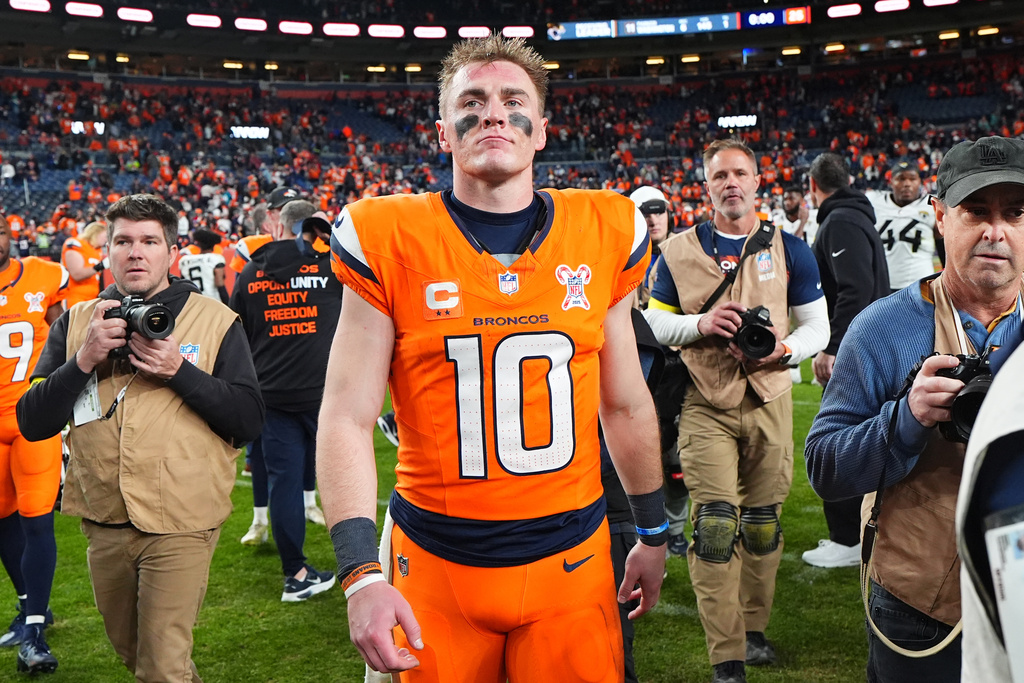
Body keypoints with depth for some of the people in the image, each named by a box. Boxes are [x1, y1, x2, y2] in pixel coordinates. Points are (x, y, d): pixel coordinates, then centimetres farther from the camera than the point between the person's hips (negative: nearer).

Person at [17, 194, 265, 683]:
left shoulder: (216, 321, -4)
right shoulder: (75, 323, 5)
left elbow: (249, 421, -10)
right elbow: (32, 423, -2)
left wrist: (180, 371, -21)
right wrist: (84, 360, -16)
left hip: (180, 526, -4)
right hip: (103, 525, 4)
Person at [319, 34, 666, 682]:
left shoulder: (604, 236, 0)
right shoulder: (391, 242, -7)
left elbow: (625, 405, 9)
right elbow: (348, 418, -6)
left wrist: (654, 534, 17)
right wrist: (361, 573, -13)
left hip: (572, 561, 2)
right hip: (437, 567, -1)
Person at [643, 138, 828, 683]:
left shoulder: (789, 249, 4)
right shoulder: (679, 252, 2)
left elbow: (817, 326, 5)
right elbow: (653, 322, 5)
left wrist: (784, 350, -15)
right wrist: (700, 323, -14)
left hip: (769, 401, 2)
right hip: (706, 406, -1)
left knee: (762, 524, 11)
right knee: (715, 526, -8)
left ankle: (753, 629, 31)